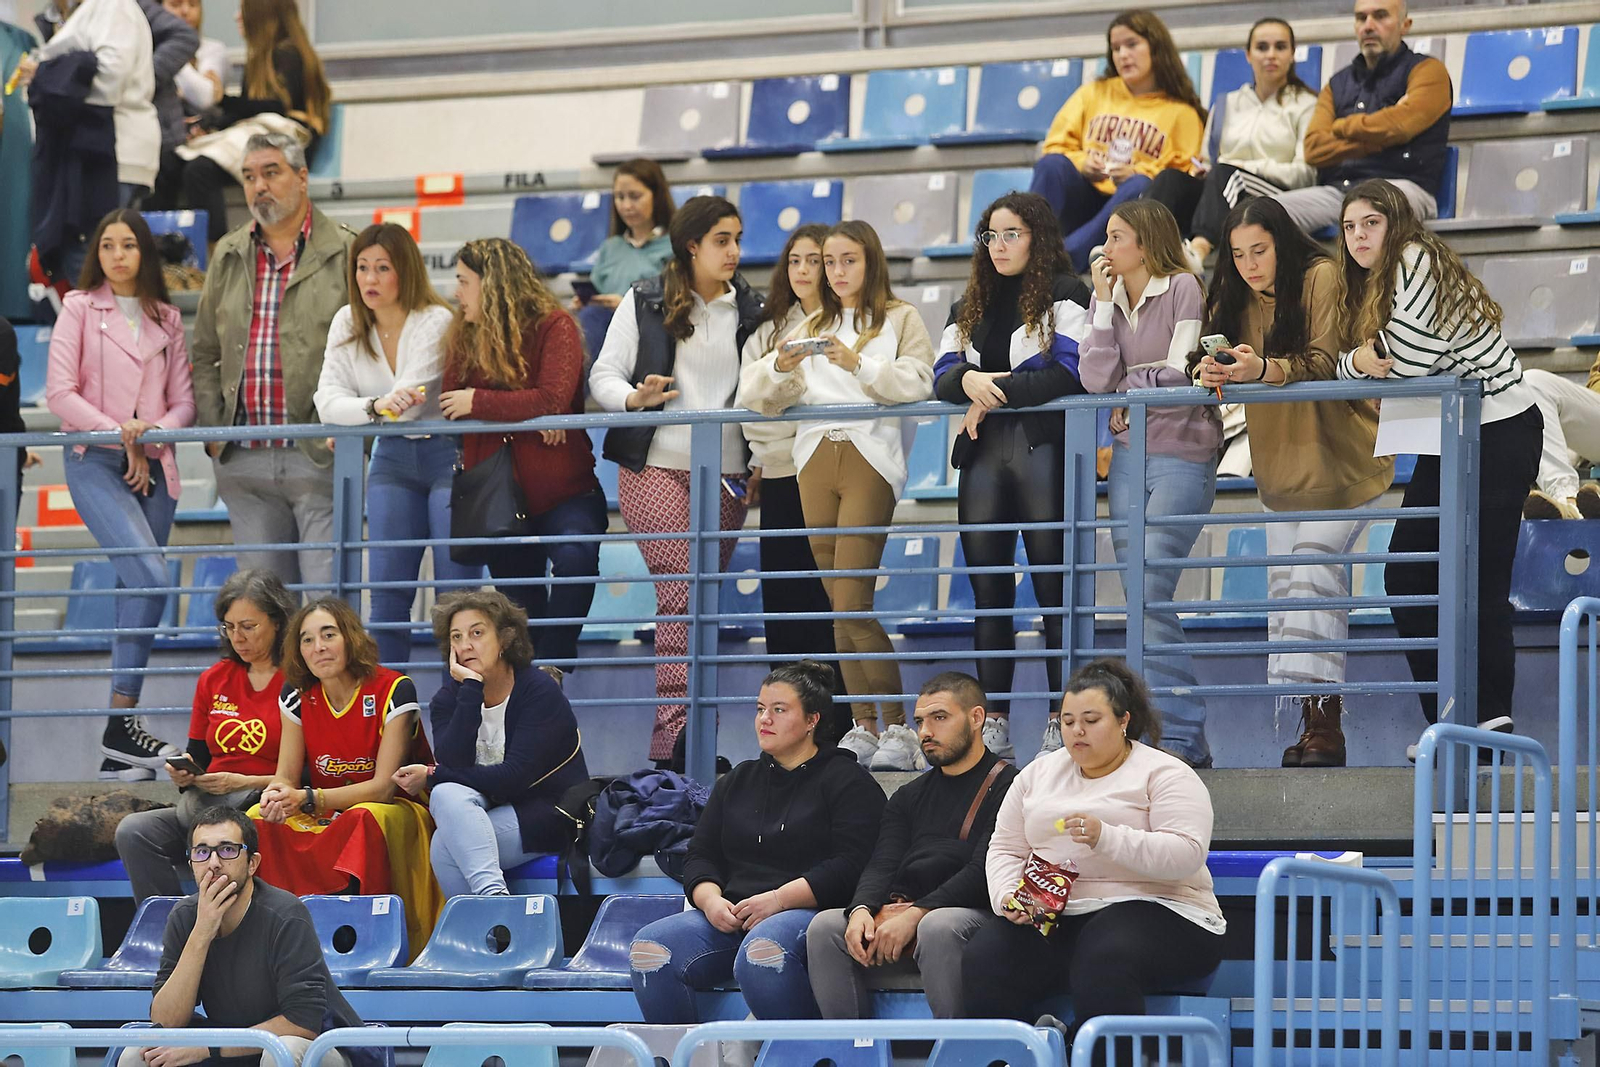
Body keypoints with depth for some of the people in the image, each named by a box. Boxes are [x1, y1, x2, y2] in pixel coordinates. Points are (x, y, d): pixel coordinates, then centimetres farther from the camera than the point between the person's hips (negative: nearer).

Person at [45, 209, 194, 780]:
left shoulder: (166, 319, 15)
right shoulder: (80, 308, 4)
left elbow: (183, 400, 12)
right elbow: (60, 392, -4)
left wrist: (152, 432, -8)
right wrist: (121, 435, -8)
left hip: (153, 468, 4)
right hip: (96, 461, -4)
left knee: (137, 592, 0)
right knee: (150, 578, -23)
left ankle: (119, 751, 2)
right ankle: (121, 719, -20)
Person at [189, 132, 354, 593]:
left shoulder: (344, 253, 0)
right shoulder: (228, 257, 15)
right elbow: (205, 353, 20)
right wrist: (214, 430, 8)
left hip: (320, 457, -5)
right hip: (244, 464, 5)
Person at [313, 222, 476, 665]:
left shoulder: (436, 322, -15)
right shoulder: (347, 325, 1)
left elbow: (409, 396, -22)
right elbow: (327, 401, -10)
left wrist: (350, 424, -17)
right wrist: (372, 407, -30)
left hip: (448, 455, -5)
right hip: (392, 460, 5)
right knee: (387, 594, -2)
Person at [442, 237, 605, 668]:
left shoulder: (554, 327, -9)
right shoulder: (463, 336, 7)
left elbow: (552, 400, -23)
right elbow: (448, 406, -6)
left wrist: (477, 402, -17)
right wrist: (524, 414, -19)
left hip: (563, 491, -5)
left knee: (575, 557, -34)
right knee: (520, 614, 11)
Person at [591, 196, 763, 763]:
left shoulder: (750, 309, 13)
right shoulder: (644, 302, 6)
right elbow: (604, 376, 4)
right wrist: (636, 397, -18)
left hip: (725, 471, 3)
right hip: (656, 466, -3)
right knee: (679, 593, -15)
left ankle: (693, 725, 7)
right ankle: (676, 729, -19)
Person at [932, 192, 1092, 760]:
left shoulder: (1065, 296, 4)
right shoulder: (970, 308, 22)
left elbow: (1068, 372, -9)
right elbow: (942, 376, 13)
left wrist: (995, 393, -9)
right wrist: (968, 380, -11)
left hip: (1042, 443, -6)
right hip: (983, 453, 6)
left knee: (1053, 585, -7)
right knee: (988, 589, 3)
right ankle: (993, 724, 4)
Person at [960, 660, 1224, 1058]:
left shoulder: (1164, 774, 1)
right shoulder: (1038, 774, 18)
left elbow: (1186, 854, -13)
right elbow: (1005, 850, 15)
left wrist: (1106, 838, -25)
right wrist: (1008, 898, -7)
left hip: (1151, 908, -5)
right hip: (1050, 917, 5)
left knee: (1102, 965, -38)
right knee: (984, 960, -24)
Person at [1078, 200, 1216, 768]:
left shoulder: (1182, 289, -5)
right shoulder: (1108, 299, 14)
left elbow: (1179, 374, -10)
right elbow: (1096, 379, 1)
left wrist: (1126, 391, 4)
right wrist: (1104, 303, 0)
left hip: (1182, 455, -7)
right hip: (1129, 454, 7)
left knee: (1147, 593, -17)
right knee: (1141, 599, 2)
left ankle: (1182, 735, -15)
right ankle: (1182, 736, 5)